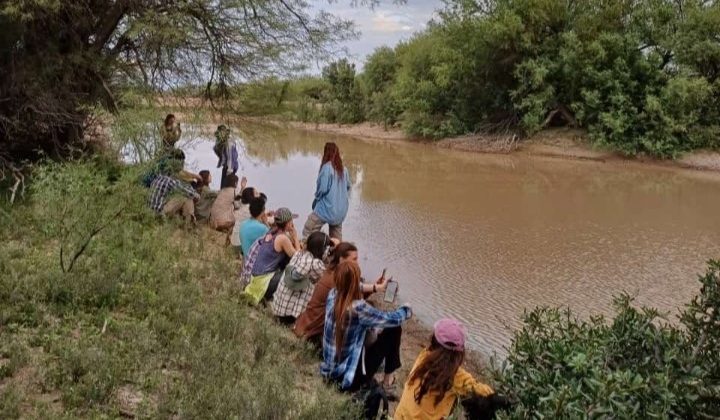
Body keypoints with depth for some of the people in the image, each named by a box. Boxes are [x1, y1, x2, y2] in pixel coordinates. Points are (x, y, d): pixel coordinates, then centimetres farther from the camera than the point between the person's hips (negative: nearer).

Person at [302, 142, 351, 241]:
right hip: (341, 210, 7)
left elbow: (323, 188, -17)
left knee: (307, 232, -2)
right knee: (336, 238, 15)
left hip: (327, 208, -7)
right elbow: (348, 187, 14)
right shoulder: (344, 169, 4)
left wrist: (317, 197, 0)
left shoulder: (327, 167, -16)